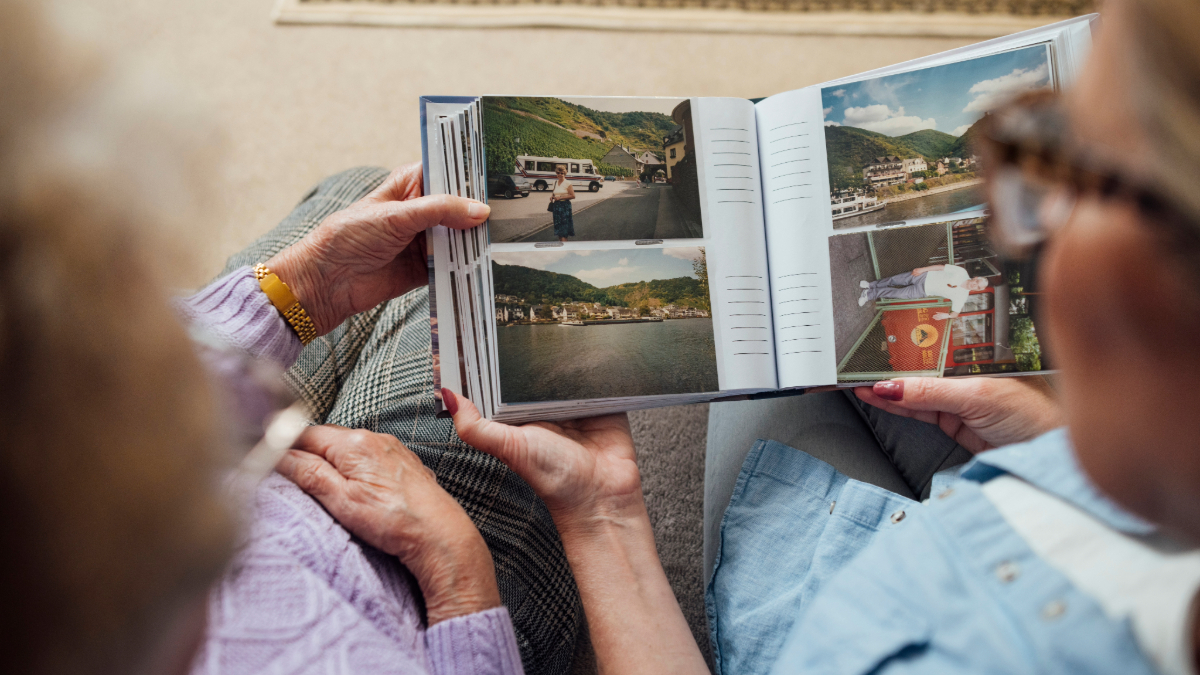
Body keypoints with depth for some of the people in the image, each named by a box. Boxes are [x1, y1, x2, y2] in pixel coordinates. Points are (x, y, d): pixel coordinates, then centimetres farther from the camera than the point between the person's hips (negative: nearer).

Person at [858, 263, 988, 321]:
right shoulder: (961, 272, -12)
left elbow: (955, 313, -9)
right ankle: (871, 285, 27)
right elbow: (942, 267, -5)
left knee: (898, 294, -6)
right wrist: (923, 269, -9)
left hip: (922, 292, -1)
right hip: (925, 276, 1)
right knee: (895, 280, 4)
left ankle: (871, 294, 10)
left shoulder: (961, 296, -13)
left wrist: (947, 315, -34)